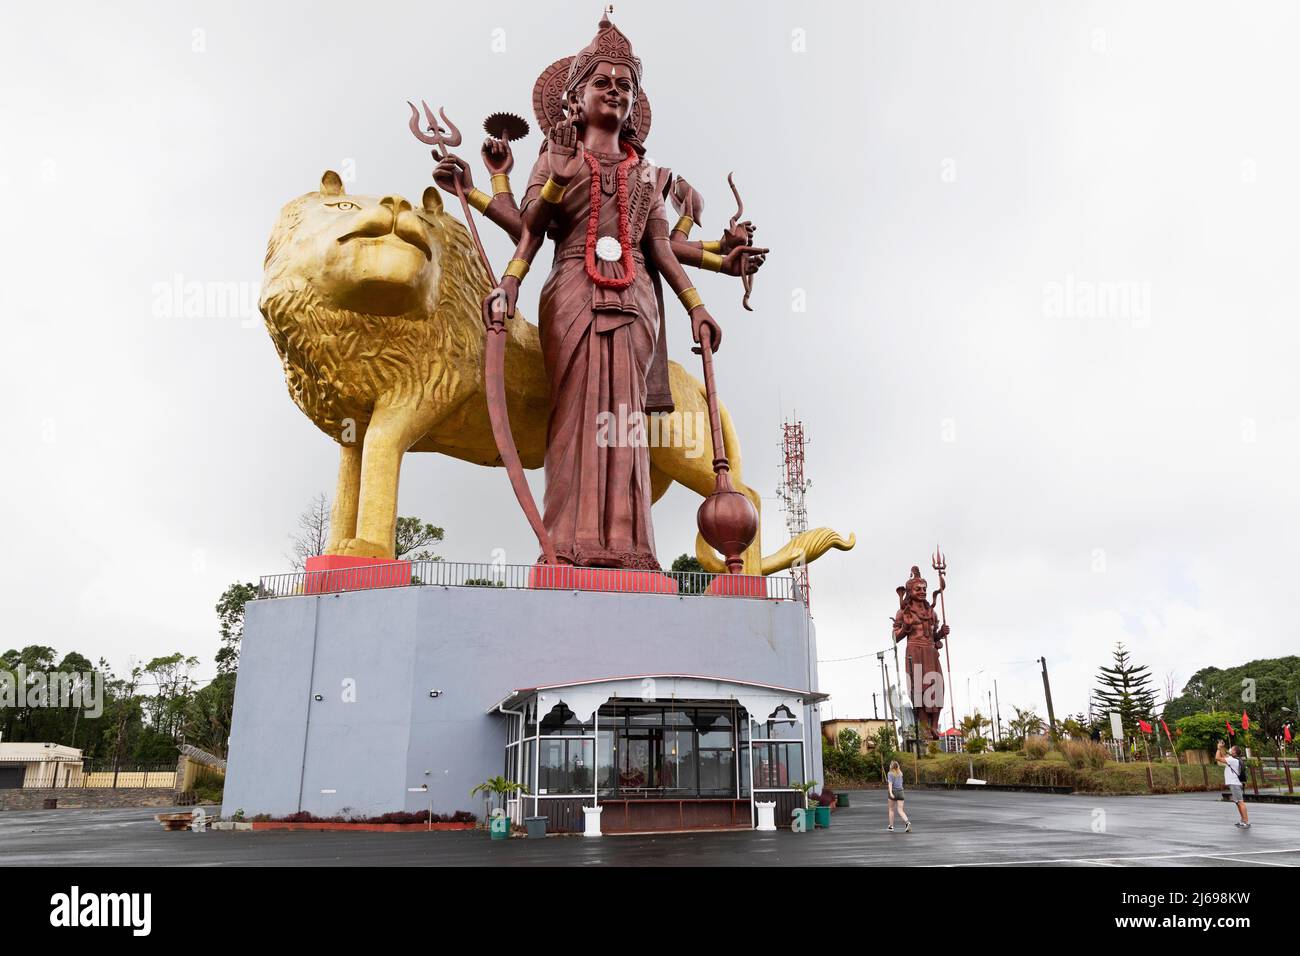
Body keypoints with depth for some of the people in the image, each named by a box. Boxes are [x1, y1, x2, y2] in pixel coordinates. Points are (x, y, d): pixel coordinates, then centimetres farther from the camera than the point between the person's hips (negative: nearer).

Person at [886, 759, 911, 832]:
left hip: (893, 791, -4)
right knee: (900, 811, -1)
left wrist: (890, 793, -27)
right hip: (900, 791, 4)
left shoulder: (890, 773, -4)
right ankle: (907, 822, -27)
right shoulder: (900, 773, 12)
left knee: (891, 809, 13)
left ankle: (891, 826, 17)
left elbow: (890, 783, -17)